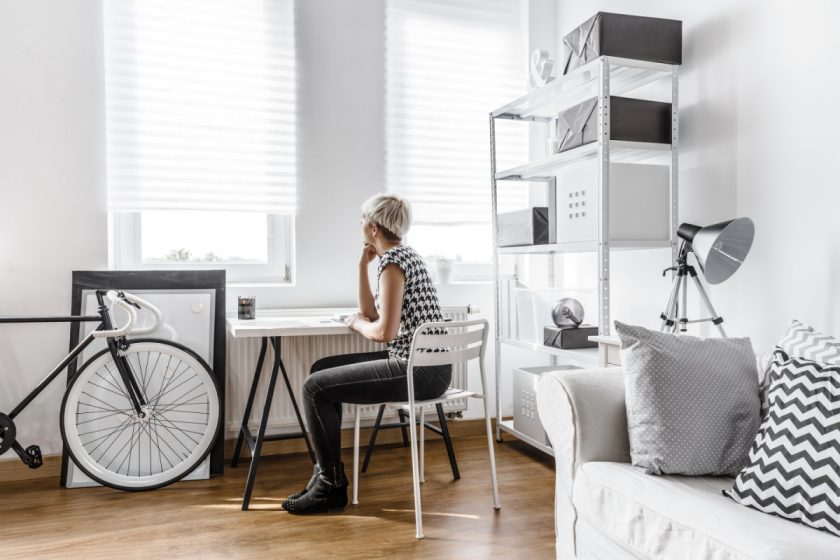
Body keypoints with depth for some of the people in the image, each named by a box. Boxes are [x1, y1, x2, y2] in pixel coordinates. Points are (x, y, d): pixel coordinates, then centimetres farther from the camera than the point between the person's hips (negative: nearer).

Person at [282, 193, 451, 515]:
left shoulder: (392, 260, -14)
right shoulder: (401, 256, 16)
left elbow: (385, 331, -21)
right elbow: (372, 314, 18)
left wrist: (357, 323, -1)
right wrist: (362, 265, 12)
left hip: (421, 370, -10)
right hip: (421, 363, 10)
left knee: (315, 387, -7)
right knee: (322, 369, 15)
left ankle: (332, 486, 7)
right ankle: (326, 472, 19)